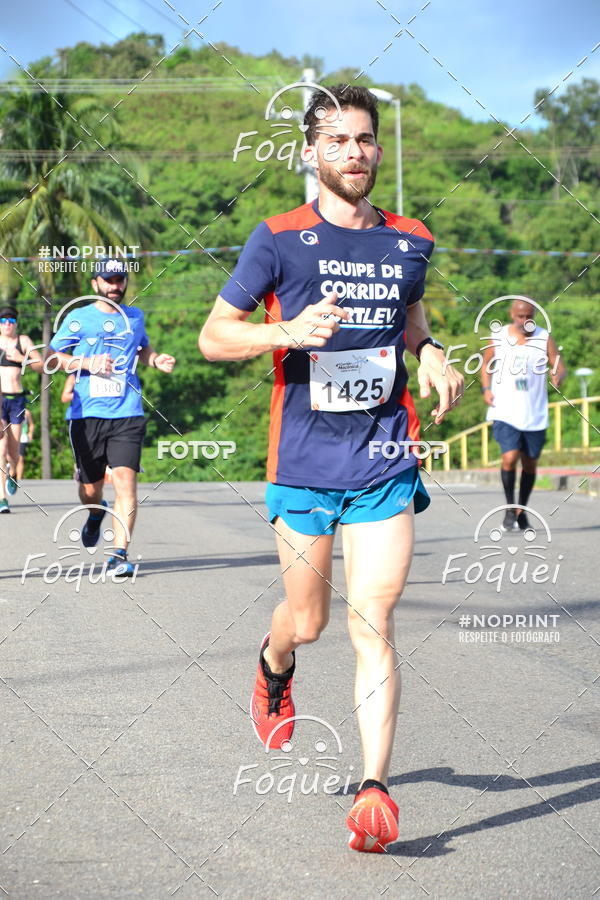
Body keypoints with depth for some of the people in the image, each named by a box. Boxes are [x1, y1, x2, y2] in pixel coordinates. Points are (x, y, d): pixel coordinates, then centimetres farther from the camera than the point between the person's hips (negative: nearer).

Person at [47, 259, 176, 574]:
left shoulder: (135, 317, 15)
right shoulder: (78, 318, 4)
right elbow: (51, 356, 5)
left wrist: (157, 360, 11)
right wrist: (86, 363, -10)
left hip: (127, 415, 1)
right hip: (86, 415, -1)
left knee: (125, 480, -17)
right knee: (90, 488, 9)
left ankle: (120, 554, -16)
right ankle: (96, 514, 46)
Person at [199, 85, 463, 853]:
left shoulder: (410, 241, 8)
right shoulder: (279, 239, -3)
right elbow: (214, 335, 0)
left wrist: (430, 356, 4)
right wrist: (290, 331, -18)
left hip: (386, 461, 1)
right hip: (305, 463, -1)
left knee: (373, 623, -8)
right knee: (307, 621, 10)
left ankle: (374, 790, -8)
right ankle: (273, 672, 47)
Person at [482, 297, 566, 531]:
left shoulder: (544, 338, 1)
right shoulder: (498, 337, 2)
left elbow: (560, 367, -3)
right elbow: (486, 363, 16)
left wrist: (558, 377, -27)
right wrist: (486, 389, 0)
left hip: (535, 414, 1)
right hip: (505, 413, -1)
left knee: (530, 463, 9)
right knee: (510, 457, -17)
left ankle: (522, 510, 28)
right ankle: (510, 508, 1)